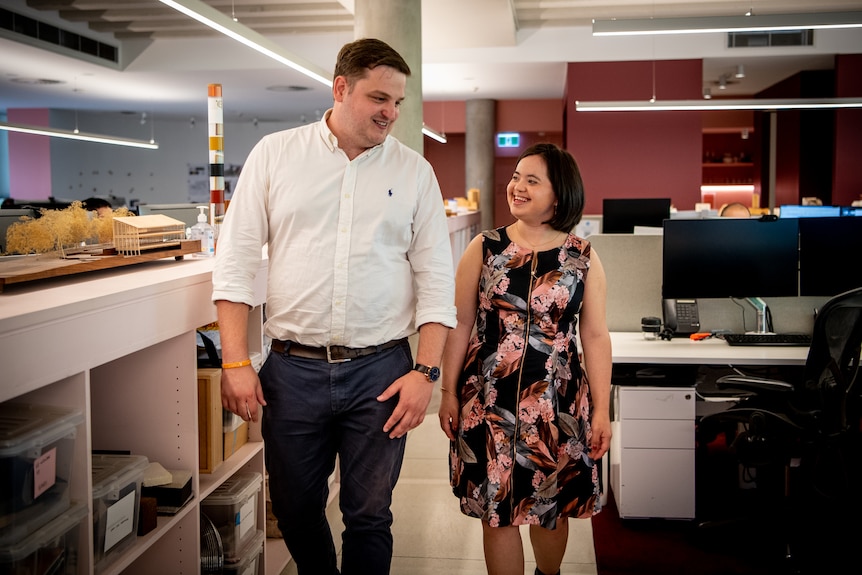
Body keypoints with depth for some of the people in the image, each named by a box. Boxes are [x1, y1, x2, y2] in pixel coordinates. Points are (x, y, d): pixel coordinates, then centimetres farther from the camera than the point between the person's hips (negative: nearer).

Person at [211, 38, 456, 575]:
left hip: (381, 370, 0)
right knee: (295, 509, 14)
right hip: (293, 369, 1)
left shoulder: (415, 172, 4)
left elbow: (436, 278, 3)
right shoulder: (274, 154, 3)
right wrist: (235, 361, -5)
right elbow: (236, 259, 1)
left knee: (369, 516, 8)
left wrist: (426, 372, -5)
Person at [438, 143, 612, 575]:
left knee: (552, 508, 15)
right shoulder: (483, 248, 0)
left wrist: (602, 409, -1)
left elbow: (596, 337, 1)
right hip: (489, 402, 0)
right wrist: (449, 393, 1)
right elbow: (460, 325, 3)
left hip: (557, 405, 0)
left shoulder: (584, 258, 0)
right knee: (496, 511, 6)